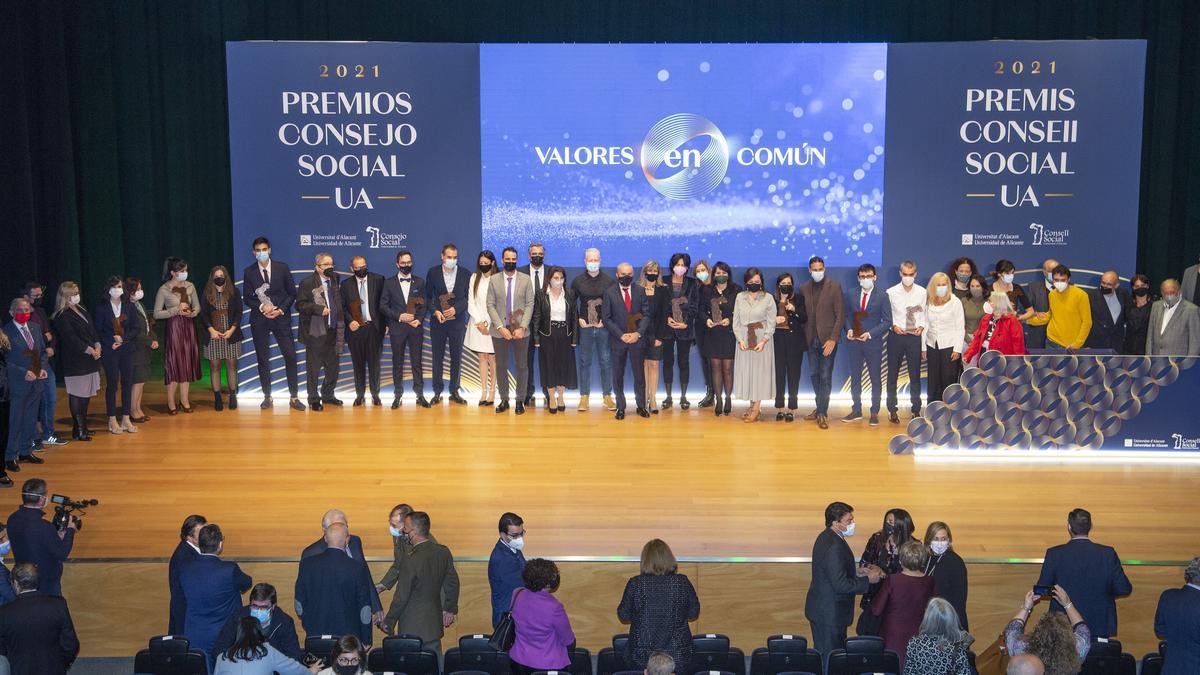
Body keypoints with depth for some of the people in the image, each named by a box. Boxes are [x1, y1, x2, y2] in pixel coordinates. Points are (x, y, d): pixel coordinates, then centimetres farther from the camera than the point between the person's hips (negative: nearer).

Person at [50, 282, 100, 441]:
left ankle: (83, 426, 21)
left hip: (89, 359, 8)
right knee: (76, 395, -4)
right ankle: (78, 430, 0)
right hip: (74, 361, -8)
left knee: (87, 393, 12)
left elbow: (92, 328, 14)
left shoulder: (81, 309, 14)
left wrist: (97, 346, -1)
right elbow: (71, 338, -16)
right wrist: (90, 350, -14)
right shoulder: (62, 316, -11)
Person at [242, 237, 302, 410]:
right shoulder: (249, 272, 2)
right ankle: (267, 397, 15)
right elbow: (247, 298, 3)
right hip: (259, 320, 1)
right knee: (263, 359, 5)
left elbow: (292, 293, 2)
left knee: (290, 357, -4)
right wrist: (261, 307, -14)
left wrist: (280, 310, -10)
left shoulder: (282, 268, 0)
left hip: (281, 318, -1)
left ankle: (294, 397, 4)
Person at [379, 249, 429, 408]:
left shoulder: (419, 282, 8)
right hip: (397, 328, -1)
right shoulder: (389, 283, 4)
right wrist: (399, 316, -11)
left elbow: (424, 304, 7)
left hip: (415, 328, 1)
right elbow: (383, 306, 0)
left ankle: (420, 395, 7)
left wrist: (419, 319, -9)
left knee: (417, 362, 2)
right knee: (397, 363, 5)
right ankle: (397, 395, 11)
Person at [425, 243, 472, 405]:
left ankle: (454, 392, 15)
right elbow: (428, 296, 4)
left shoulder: (465, 274, 0)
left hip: (457, 321, 0)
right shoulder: (433, 272, 1)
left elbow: (468, 297, 0)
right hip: (438, 321, 0)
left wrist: (455, 308, -15)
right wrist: (435, 311, -11)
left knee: (456, 358, 5)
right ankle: (437, 393, 12)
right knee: (437, 358, 5)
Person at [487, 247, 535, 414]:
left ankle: (520, 400, 13)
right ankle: (504, 400, 17)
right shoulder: (494, 280, 3)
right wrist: (500, 327, -12)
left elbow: (530, 304, -1)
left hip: (520, 330, -1)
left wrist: (522, 327, -12)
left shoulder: (526, 279, 2)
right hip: (500, 330, 1)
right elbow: (490, 305, -1)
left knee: (521, 366, 4)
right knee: (501, 366, 7)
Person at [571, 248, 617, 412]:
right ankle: (584, 397, 13)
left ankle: (607, 396, 12)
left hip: (604, 327, -1)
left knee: (606, 361, 3)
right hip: (585, 327, 1)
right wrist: (578, 319, -1)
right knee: (585, 362, 6)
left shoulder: (609, 281, 0)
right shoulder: (578, 281, 3)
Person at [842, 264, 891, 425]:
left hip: (873, 344, -3)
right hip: (854, 344, 3)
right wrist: (849, 329, -8)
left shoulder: (882, 297, -2)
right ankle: (856, 410, 19)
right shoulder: (851, 296, 8)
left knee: (875, 379, 4)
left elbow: (887, 321, -6)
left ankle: (874, 413, 12)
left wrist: (870, 333, -16)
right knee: (855, 378, 9)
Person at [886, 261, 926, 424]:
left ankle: (916, 410, 20)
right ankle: (892, 409, 20)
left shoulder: (922, 293, -1)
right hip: (896, 336, 0)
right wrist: (893, 325, -16)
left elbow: (925, 315, 4)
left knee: (915, 375, 7)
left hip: (915, 337, 0)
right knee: (893, 375, 8)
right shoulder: (891, 292, -3)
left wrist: (921, 327, -13)